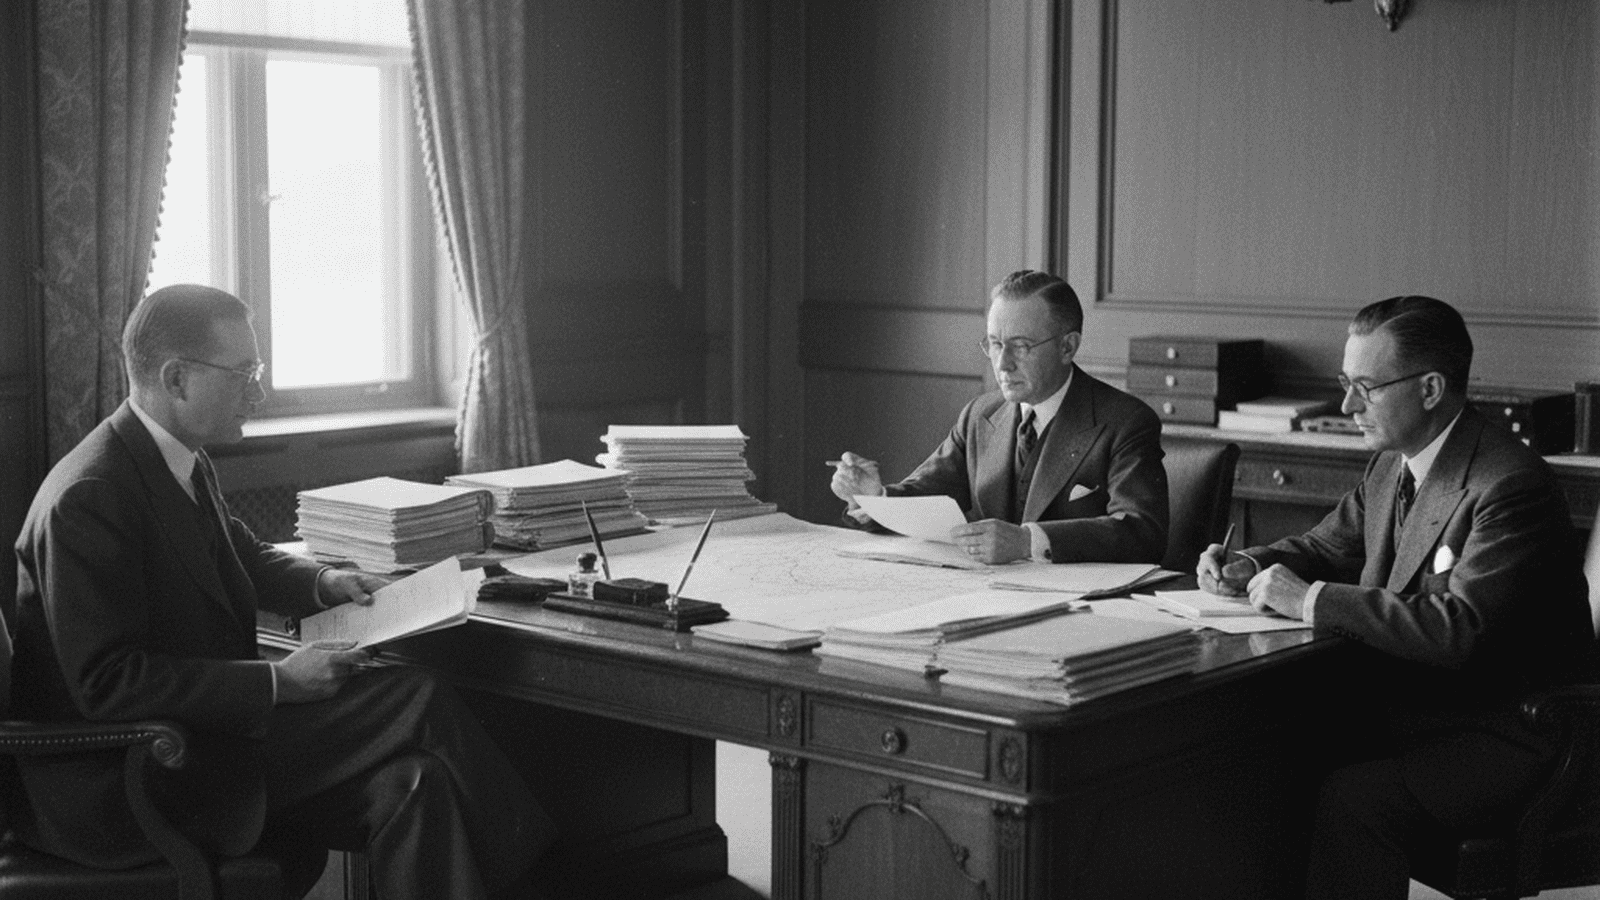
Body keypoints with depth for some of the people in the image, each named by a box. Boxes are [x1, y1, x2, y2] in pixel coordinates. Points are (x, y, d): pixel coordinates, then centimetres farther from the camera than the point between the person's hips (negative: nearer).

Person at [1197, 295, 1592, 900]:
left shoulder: (1510, 486, -21)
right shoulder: (1392, 466, 7)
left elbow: (1458, 629, -30)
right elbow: (1326, 547, 19)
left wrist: (1311, 599, -28)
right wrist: (1248, 568, -3)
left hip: (1499, 735, -8)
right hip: (1406, 708, 8)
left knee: (1347, 801, -29)